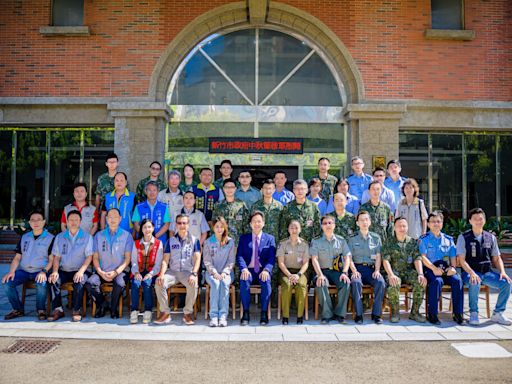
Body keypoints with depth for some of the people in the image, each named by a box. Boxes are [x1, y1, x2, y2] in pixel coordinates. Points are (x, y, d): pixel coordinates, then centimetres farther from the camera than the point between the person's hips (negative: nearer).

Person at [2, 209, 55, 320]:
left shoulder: (50, 238, 2)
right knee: (7, 282, -22)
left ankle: (41, 310, -8)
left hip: (40, 271, -4)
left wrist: (44, 271, -19)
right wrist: (11, 271, -4)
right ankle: (18, 309, -1)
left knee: (42, 284, -34)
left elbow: (51, 259, -2)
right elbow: (17, 257, 13)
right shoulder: (24, 237, 16)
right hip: (23, 270, 4)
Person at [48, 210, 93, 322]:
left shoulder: (87, 236, 5)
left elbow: (89, 256, -2)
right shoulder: (60, 237, 14)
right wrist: (55, 271, -8)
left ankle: (77, 310, -17)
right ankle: (57, 309, -15)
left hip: (80, 271, -3)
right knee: (53, 280, -26)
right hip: (63, 271, 3)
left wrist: (81, 271, -17)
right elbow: (56, 257, 10)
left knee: (79, 281, -33)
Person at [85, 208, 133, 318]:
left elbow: (127, 258, 0)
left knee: (120, 283, -35)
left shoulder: (127, 235, 6)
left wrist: (116, 272, -14)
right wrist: (100, 272, -9)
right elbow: (95, 257, 9)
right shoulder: (99, 235, 13)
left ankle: (113, 308, -7)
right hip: (102, 272, 2)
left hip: (119, 271, -2)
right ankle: (101, 305, 1)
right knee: (90, 283, -28)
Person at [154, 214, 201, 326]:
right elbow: (165, 260, 6)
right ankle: (165, 313, -12)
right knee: (159, 283, -26)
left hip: (188, 271, -2)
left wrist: (194, 274, -18)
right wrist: (162, 274, -12)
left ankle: (188, 313, -14)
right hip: (172, 271, 2)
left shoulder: (194, 240, 7)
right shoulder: (171, 240, 12)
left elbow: (197, 258, -2)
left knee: (193, 285, -33)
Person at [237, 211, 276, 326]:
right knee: (244, 281, -32)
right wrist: (244, 269, -16)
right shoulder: (243, 238, 14)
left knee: (266, 282, -33)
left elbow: (271, 258, 2)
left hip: (263, 270, 0)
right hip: (248, 270, 1)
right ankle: (245, 313, -22)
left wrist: (266, 270, -17)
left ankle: (264, 313, -23)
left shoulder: (270, 239, 12)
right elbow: (239, 256, 4)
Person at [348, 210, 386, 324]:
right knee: (356, 282, -33)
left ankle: (376, 314, -18)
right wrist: (354, 271, -12)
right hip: (358, 267, -1)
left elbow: (378, 257, 10)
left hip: (371, 268, 2)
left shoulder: (376, 238, 14)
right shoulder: (353, 238, 9)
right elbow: (349, 258, 3)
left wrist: (377, 270, -6)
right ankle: (358, 314, -25)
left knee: (381, 282, -28)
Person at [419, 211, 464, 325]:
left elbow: (453, 257, 15)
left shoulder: (448, 239, 20)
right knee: (437, 281, -34)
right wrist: (434, 268, -19)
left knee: (457, 280, -26)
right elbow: (423, 257, -5)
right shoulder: (424, 239, 7)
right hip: (430, 269, -3)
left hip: (446, 269, 4)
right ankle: (432, 314, -25)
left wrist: (452, 267, -7)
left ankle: (457, 313, -17)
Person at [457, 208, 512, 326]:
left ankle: (498, 313, -3)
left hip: (487, 272, 4)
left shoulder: (491, 237, 11)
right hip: (470, 272, -4)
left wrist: (502, 272, -5)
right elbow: (462, 260, -9)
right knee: (475, 284, -36)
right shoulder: (463, 237, -2)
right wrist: (472, 273, -24)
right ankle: (473, 313, -14)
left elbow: (497, 258, 14)